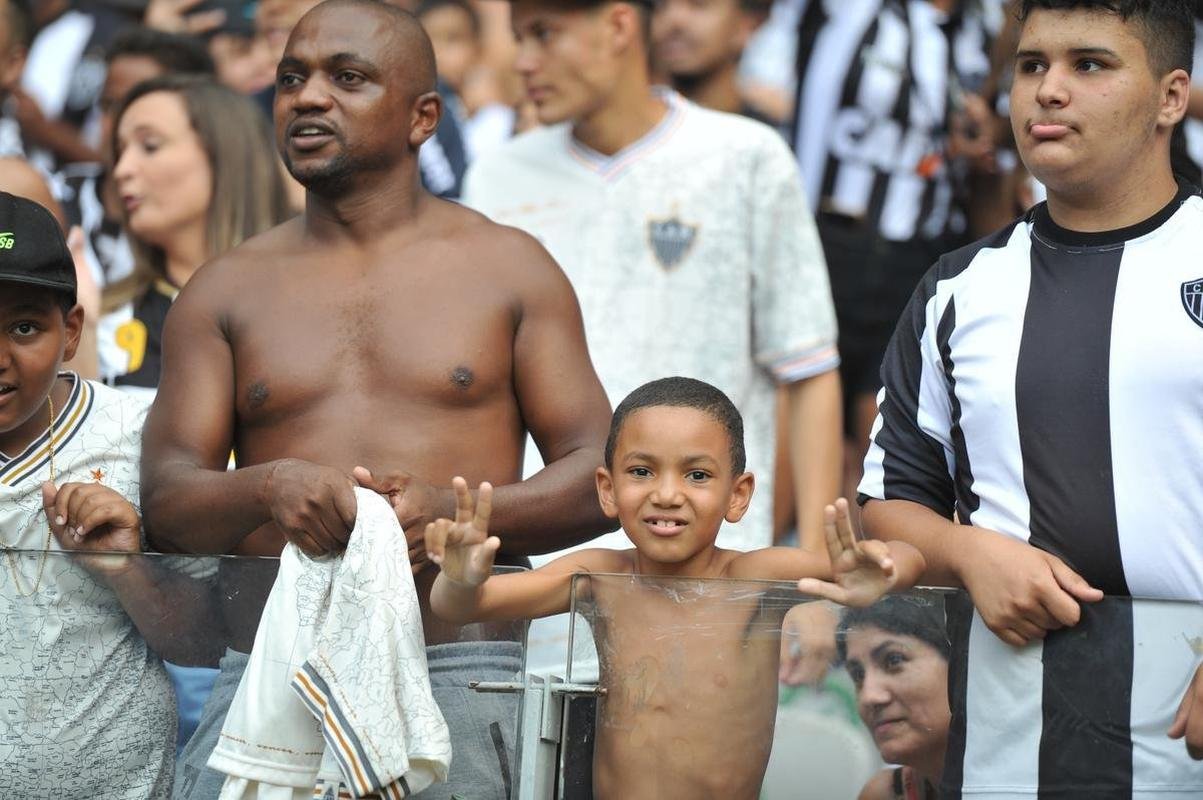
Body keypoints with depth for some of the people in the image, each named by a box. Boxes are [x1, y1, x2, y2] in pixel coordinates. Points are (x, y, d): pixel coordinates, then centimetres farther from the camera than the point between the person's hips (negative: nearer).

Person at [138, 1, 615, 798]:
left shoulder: (507, 269, 11)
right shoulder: (226, 292, 14)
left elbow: (598, 472, 5)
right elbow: (165, 501, 6)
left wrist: (454, 510, -13)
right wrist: (267, 488, -17)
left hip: (459, 673, -1)